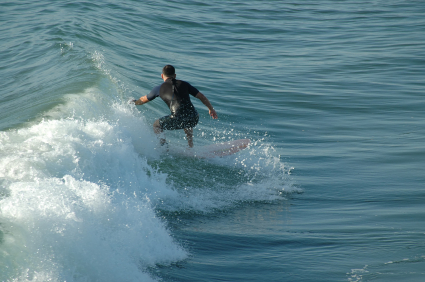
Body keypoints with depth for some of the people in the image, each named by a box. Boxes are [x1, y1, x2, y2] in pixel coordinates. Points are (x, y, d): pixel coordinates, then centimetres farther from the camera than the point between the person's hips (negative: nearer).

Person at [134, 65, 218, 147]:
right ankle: (191, 147, 33)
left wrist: (134, 102, 53)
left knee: (156, 125, 22)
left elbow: (143, 100, 32)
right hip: (194, 119, 4)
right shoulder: (184, 84, 19)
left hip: (178, 119, -4)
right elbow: (201, 97, 20)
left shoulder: (159, 88, 15)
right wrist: (211, 109, 33)